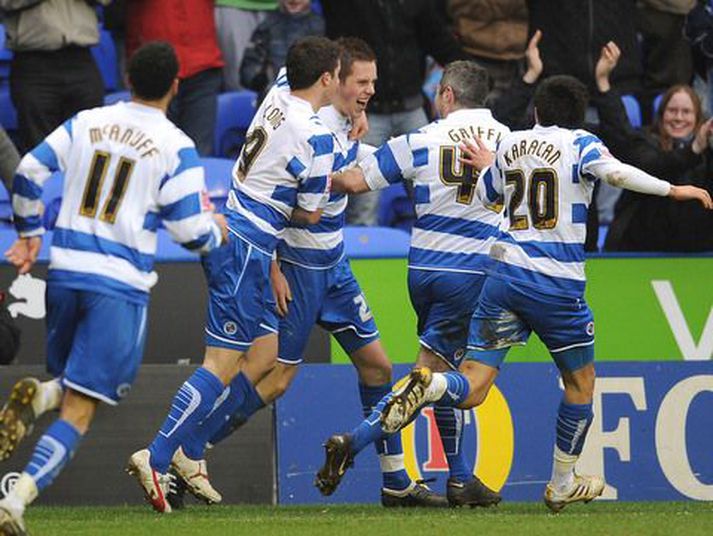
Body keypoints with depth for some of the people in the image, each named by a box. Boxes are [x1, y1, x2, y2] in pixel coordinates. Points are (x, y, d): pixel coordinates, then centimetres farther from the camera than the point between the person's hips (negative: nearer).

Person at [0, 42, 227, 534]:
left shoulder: (87, 123, 7)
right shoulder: (176, 148, -5)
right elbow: (192, 232, -7)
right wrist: (217, 230, 16)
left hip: (65, 271, 4)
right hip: (121, 285, -4)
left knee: (74, 388, 26)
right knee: (79, 411, -4)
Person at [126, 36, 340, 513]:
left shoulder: (276, 99, 7)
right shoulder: (318, 137, -17)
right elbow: (310, 213, -6)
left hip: (230, 236, 9)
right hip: (246, 252, -9)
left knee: (266, 354, 15)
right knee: (222, 366, -7)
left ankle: (188, 454, 15)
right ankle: (156, 459, -10)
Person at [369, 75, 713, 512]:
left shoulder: (510, 145, 13)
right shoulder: (579, 143, -1)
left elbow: (488, 198, 27)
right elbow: (614, 171, -21)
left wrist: (487, 167, 46)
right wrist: (673, 190, -15)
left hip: (506, 275, 3)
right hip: (558, 284, -3)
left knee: (472, 390, 0)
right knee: (581, 380, 20)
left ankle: (429, 385, -35)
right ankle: (563, 484, 27)